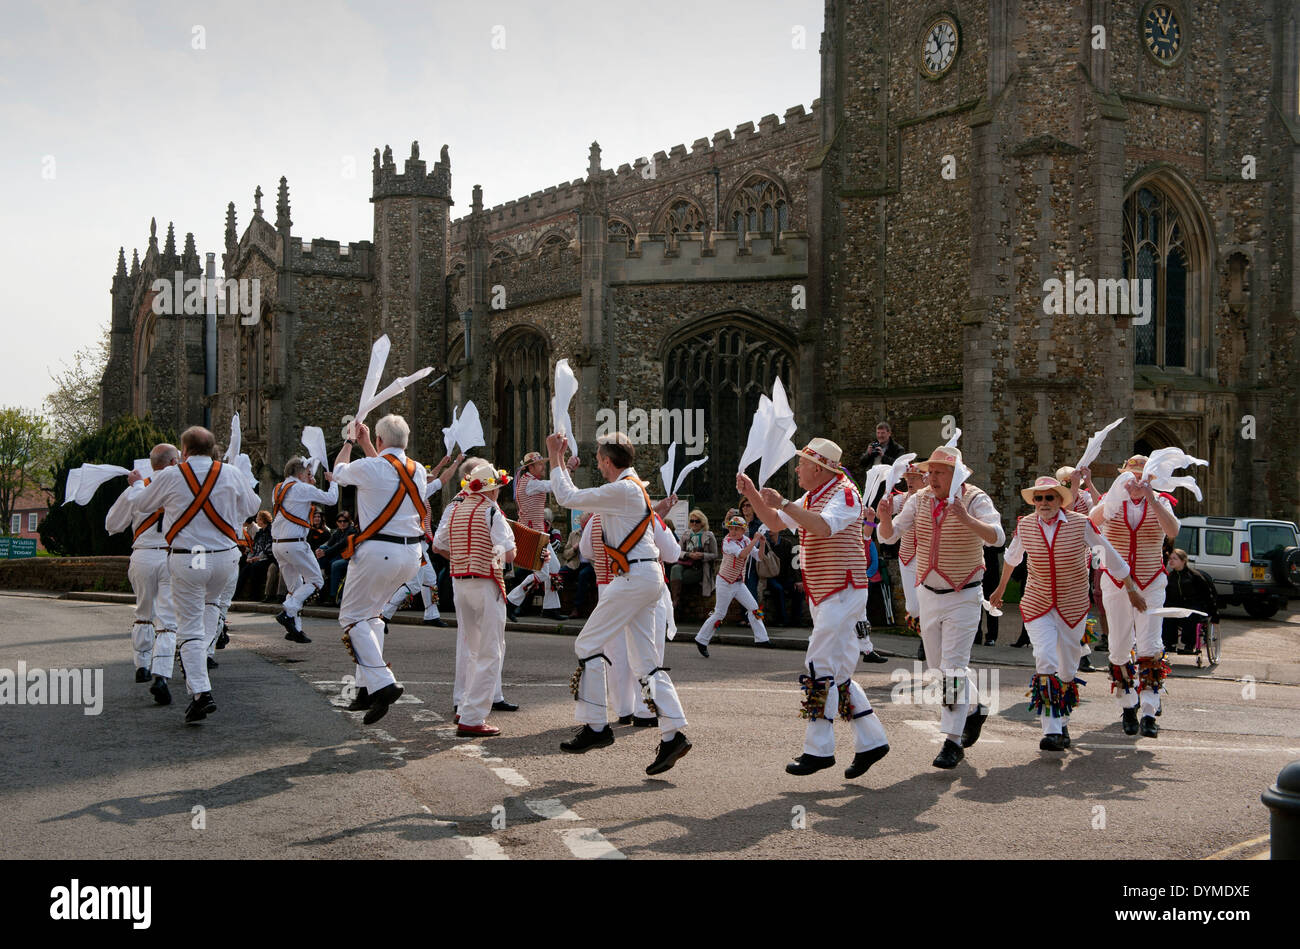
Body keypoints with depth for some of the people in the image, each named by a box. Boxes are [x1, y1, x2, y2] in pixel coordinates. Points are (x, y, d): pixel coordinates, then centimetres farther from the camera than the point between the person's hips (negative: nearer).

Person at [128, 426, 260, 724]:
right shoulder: (231, 474, -1)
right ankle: (203, 651, 19)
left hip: (186, 560, -2)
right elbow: (251, 506, 14)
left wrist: (139, 483, 36)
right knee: (211, 601, 33)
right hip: (225, 557, 3)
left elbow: (143, 504, 14)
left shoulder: (170, 476, -5)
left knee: (190, 627, 0)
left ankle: (201, 693, -9)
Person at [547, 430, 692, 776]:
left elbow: (567, 498, -10)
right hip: (644, 576, 10)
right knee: (644, 661, 6)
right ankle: (673, 734, 0)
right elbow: (576, 498, 28)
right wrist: (561, 462, 31)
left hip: (635, 576, -10)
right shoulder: (633, 487, 19)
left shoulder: (622, 490, -12)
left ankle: (596, 725, 0)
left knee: (588, 644, -3)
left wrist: (555, 457, 1)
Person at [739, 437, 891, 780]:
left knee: (820, 667, -12)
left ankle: (818, 749, -8)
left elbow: (823, 526, -29)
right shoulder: (810, 498, 17)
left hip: (842, 593, -10)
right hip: (822, 595, 10)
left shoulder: (844, 493, -12)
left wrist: (783, 503, -26)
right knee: (838, 673, 10)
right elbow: (776, 522, 26)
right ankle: (871, 741, 16)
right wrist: (752, 494, 13)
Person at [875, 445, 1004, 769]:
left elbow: (997, 537, -29)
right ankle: (973, 708, 38)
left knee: (953, 667, -11)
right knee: (937, 666, 15)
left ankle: (953, 742, -8)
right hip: (929, 594, 6)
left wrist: (966, 519, -46)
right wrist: (886, 519, -26)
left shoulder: (975, 500, -14)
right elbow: (889, 535, -3)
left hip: (963, 597, -6)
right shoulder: (920, 500, 0)